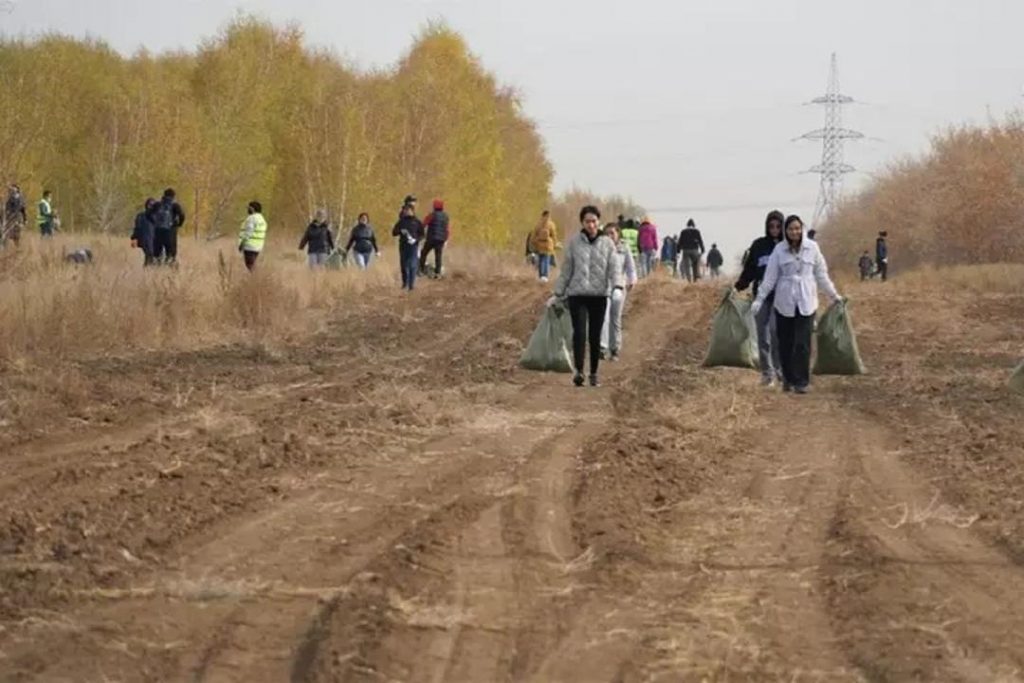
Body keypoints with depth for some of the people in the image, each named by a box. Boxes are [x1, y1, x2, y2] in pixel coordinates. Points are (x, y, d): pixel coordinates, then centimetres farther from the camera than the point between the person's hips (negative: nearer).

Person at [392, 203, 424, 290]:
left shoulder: (417, 222, 4)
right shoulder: (401, 221, 11)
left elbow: (422, 235, 3)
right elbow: (394, 233, 9)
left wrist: (415, 240, -15)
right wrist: (401, 231, -11)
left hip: (413, 246, -3)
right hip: (403, 246, 3)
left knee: (413, 266, -10)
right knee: (404, 265, 5)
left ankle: (411, 285, -9)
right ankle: (405, 282, 21)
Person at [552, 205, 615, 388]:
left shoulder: (607, 244, 4)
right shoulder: (574, 243, 2)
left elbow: (613, 270, 0)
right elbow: (566, 270, 8)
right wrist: (558, 294, 9)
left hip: (599, 295, 1)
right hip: (577, 295, -1)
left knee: (595, 336, 6)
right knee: (579, 332, -16)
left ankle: (594, 374, 14)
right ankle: (579, 371, -23)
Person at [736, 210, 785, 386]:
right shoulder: (758, 245, 7)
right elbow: (749, 269, 12)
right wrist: (739, 286, 3)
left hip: (780, 296, -3)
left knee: (775, 330, -17)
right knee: (763, 335, 4)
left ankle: (780, 369, -5)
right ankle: (767, 372, 12)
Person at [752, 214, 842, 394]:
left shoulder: (812, 247, -1)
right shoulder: (779, 250, -1)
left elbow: (821, 274, 9)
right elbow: (770, 277, 2)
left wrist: (833, 295, 14)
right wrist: (759, 299, -1)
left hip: (806, 302, -1)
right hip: (784, 302, 1)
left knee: (803, 344, -6)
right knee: (785, 343, 6)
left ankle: (801, 381, 1)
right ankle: (788, 378, 21)